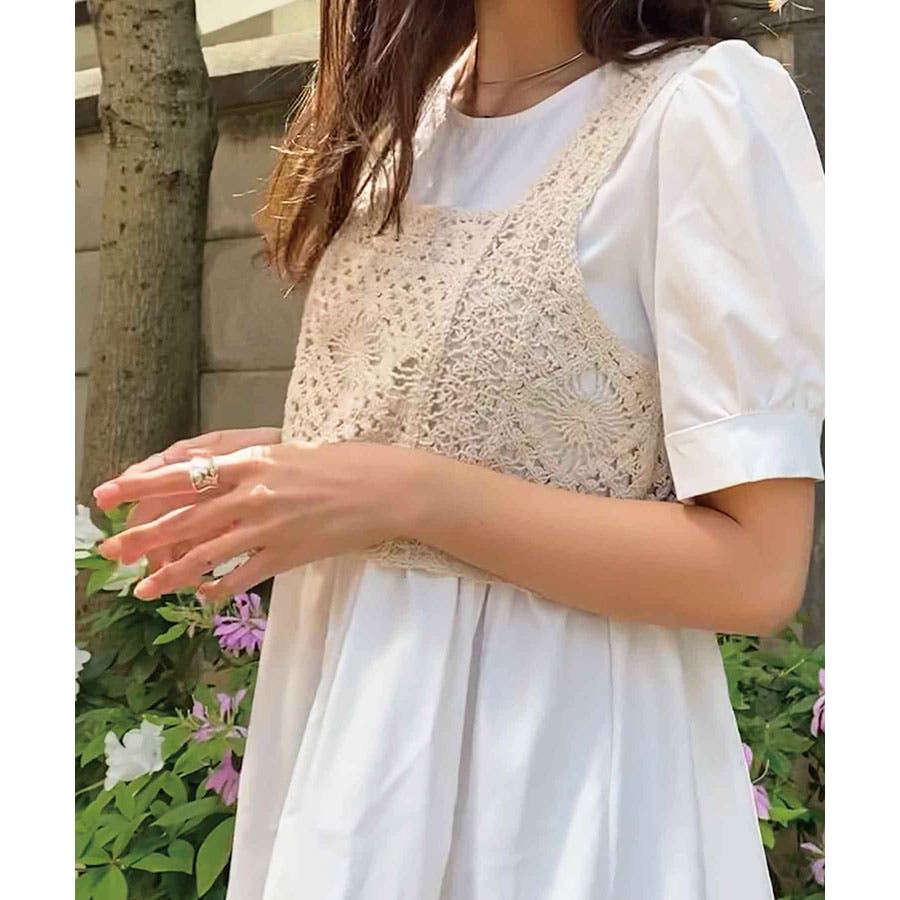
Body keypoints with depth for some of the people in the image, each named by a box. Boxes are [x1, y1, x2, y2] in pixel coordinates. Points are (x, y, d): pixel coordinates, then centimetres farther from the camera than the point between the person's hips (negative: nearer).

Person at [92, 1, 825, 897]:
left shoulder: (707, 106, -17)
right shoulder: (405, 105, 6)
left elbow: (756, 569, -19)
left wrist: (405, 493, -23)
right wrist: (277, 466, -2)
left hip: (547, 743, -7)